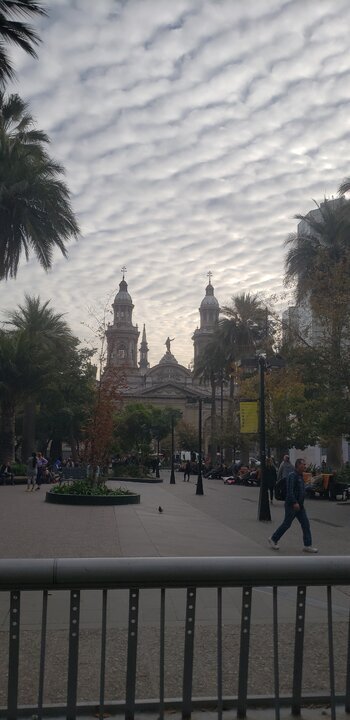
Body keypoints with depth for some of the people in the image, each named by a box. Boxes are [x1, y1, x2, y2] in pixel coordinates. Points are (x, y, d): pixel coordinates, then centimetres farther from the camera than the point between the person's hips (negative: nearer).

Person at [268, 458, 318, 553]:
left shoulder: (300, 476, 13)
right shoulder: (292, 476, -16)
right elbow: (290, 491, -24)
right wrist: (294, 503, -30)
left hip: (299, 505, 9)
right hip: (291, 505, -9)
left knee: (306, 524, 3)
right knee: (286, 524, 1)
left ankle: (308, 545, 6)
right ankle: (273, 539, 17)